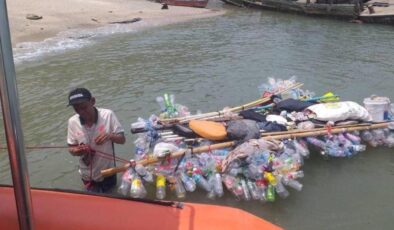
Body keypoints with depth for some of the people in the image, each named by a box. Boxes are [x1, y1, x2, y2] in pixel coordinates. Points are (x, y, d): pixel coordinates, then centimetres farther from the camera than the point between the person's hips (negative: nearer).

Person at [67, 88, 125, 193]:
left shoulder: (108, 115, -18)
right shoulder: (72, 122, -13)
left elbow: (122, 139, -11)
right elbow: (71, 148, -3)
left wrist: (109, 136, -32)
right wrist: (77, 151, -26)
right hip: (88, 175, 1)